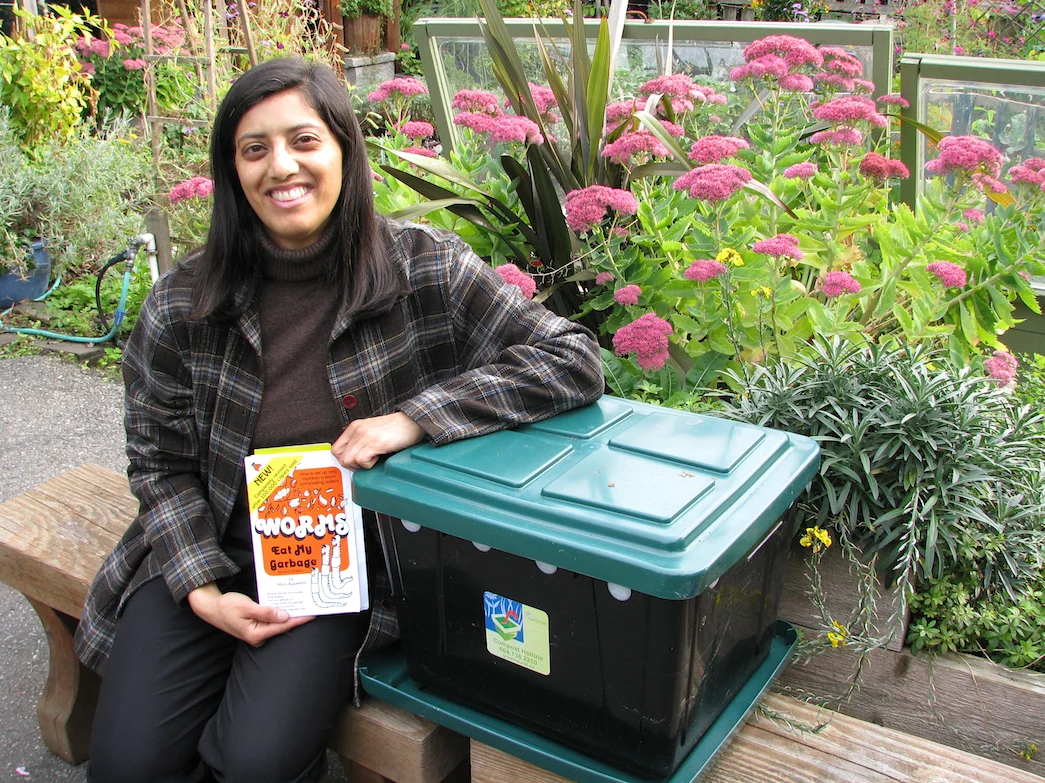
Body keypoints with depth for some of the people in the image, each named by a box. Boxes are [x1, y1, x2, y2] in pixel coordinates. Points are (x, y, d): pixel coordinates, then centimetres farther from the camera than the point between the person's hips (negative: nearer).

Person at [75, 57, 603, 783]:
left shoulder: (424, 268, -12)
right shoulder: (183, 304, -6)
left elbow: (573, 358, -18)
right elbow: (160, 463, 4)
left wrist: (414, 418, -26)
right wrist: (204, 590, -10)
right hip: (215, 554, 3)